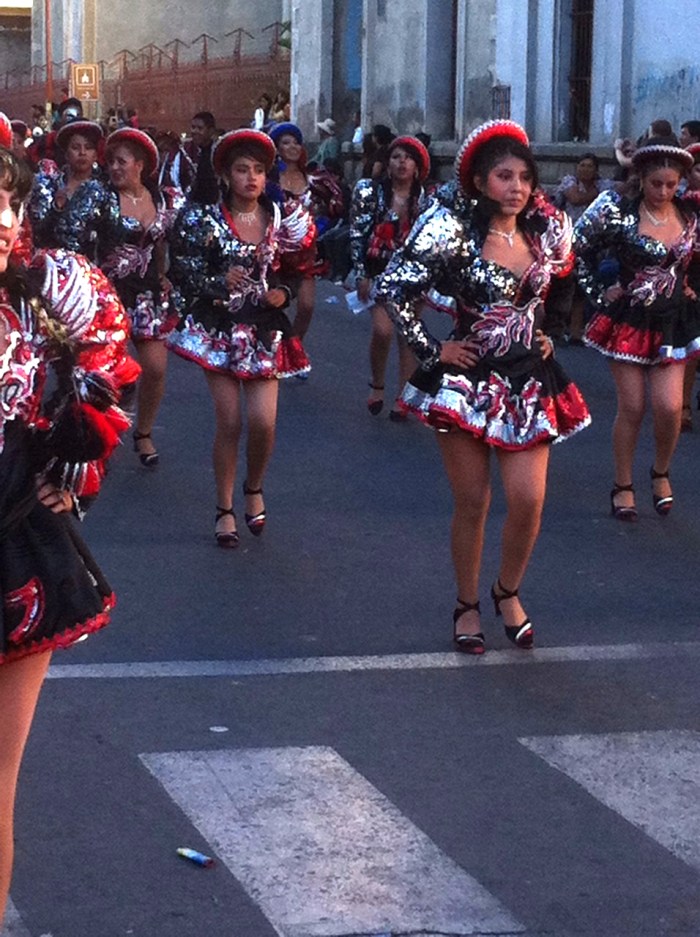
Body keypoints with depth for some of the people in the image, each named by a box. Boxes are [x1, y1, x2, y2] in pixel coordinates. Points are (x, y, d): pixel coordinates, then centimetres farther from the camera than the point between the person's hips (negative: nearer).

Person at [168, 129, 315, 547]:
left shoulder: (280, 220, 4)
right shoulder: (205, 220, -4)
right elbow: (185, 274, -8)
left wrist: (282, 293, -6)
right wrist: (220, 283, -26)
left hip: (265, 330, 2)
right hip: (220, 328, -2)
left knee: (264, 420, -8)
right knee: (229, 422, -4)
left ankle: (255, 489, 22)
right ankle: (225, 509, 12)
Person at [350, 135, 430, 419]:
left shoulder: (424, 198, 3)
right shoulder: (371, 192, -3)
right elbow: (357, 234, -4)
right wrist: (361, 275, -9)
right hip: (379, 269, -2)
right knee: (383, 329, -18)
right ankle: (377, 384, 6)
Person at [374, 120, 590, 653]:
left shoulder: (546, 230, 1)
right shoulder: (453, 230, -14)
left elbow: (561, 286, 23)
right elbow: (392, 290, -18)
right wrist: (432, 350, -14)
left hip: (528, 381, 3)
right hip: (467, 380, -3)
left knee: (528, 500, -3)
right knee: (472, 504, 5)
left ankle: (508, 592, 23)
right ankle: (468, 606, 24)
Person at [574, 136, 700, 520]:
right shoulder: (620, 213, -11)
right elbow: (578, 251, -6)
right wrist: (599, 292, -6)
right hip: (629, 322, -3)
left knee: (669, 407, -6)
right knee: (632, 408, 0)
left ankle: (661, 472, 21)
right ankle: (622, 486, 17)